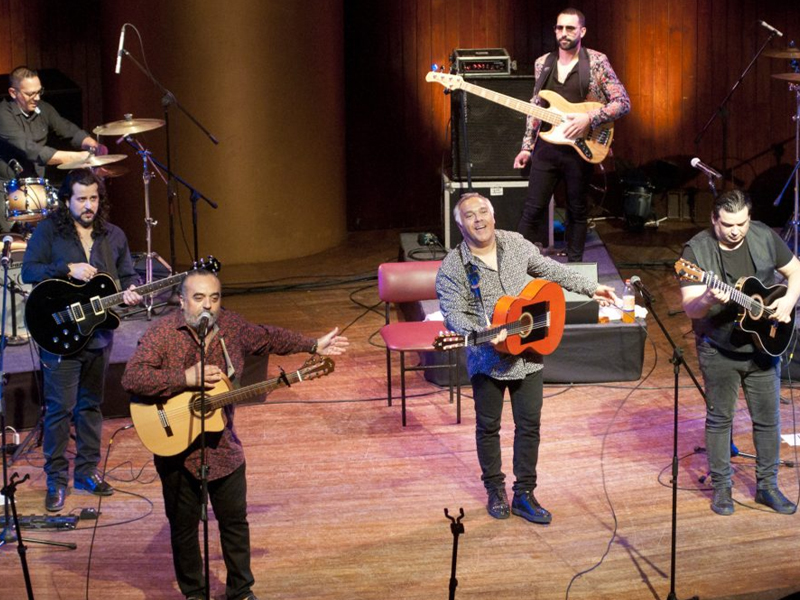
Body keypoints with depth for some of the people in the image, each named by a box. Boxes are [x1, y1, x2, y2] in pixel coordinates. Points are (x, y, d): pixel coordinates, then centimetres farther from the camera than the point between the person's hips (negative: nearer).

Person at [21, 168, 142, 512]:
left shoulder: (113, 236, 9)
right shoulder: (48, 230, -4)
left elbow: (128, 275, 14)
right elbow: (28, 271, -9)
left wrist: (131, 292, -9)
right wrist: (68, 269, -21)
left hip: (99, 334, 5)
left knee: (91, 405, 12)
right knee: (60, 408, -5)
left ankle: (87, 471, 23)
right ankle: (56, 480, 3)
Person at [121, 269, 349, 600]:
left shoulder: (231, 325, -1)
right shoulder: (162, 334, -17)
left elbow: (268, 337, 18)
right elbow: (132, 378, -27)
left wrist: (314, 346, 20)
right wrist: (186, 379, -30)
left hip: (222, 445, 4)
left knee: (235, 519, 12)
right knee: (184, 524, 9)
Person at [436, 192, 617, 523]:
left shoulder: (515, 244, 1)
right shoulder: (453, 267, -12)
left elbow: (550, 269, 15)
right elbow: (453, 315, -18)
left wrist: (590, 288, 15)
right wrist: (484, 334, -35)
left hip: (528, 353, 3)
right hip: (487, 359, -3)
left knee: (529, 424, 5)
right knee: (488, 426, 9)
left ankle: (524, 494, 15)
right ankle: (495, 490, 27)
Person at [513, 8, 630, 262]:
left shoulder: (597, 61, -4)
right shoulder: (542, 63, 8)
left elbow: (623, 103, -7)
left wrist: (589, 118, -19)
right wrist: (526, 147, 9)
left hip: (579, 148, -2)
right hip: (545, 147, 3)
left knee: (577, 210, 8)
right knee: (533, 208, 0)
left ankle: (574, 265, 20)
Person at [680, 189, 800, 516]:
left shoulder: (764, 237, -4)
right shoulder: (697, 250, -15)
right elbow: (689, 306, -19)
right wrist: (708, 300, -41)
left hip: (763, 344, 3)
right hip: (718, 350, -3)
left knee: (768, 418, 9)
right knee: (719, 418, 7)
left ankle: (767, 485, 23)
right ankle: (721, 486, 20)